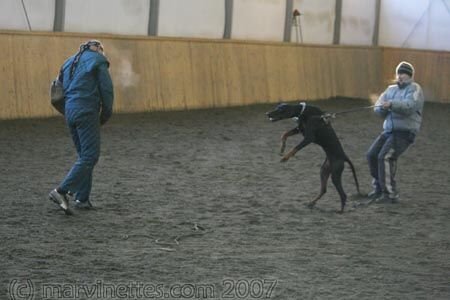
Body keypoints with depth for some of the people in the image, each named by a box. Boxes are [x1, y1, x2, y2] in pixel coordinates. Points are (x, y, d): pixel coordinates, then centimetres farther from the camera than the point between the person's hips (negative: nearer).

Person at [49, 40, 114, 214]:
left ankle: (82, 199, 10)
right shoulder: (98, 61, -1)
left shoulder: (70, 62, 21)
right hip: (87, 112, -8)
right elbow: (107, 90, -5)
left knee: (84, 156, 16)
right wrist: (106, 115, 6)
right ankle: (61, 191, -21)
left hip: (69, 111, 8)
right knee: (90, 157, -9)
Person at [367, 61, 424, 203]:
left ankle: (390, 194, -16)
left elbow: (409, 106, -25)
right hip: (388, 130, 8)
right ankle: (379, 188, 18)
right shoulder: (391, 89, 15)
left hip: (404, 132, -8)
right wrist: (383, 108, -16)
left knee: (385, 157, -20)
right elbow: (378, 108, 7)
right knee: (372, 155, 3)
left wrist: (391, 104, -39)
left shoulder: (414, 89, -6)